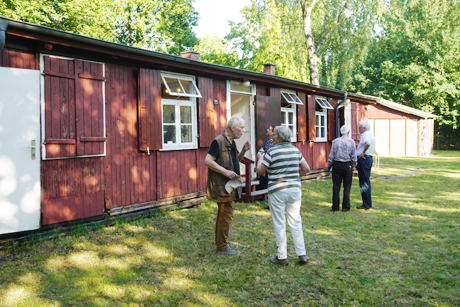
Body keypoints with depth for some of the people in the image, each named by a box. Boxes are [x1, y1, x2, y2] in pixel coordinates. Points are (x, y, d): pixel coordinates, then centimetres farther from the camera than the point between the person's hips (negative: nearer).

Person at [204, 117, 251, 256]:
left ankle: (222, 243, 30)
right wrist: (226, 172, -24)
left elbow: (236, 160, 24)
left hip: (228, 185, 10)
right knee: (226, 215, -5)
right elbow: (207, 160, -23)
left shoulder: (231, 142, 13)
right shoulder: (219, 141, -17)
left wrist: (243, 150, 4)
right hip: (221, 185, -10)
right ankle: (222, 247, 7)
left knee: (223, 215, 18)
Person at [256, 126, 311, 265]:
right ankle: (302, 254, 12)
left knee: (279, 225, 3)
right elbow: (306, 168, 8)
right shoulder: (295, 150, 5)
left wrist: (260, 158, 10)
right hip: (294, 190, 5)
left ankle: (282, 257, 10)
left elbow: (260, 171, -7)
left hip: (277, 192, -5)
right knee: (296, 222, 11)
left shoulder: (272, 152, -11)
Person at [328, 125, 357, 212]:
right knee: (347, 187, 7)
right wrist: (353, 166, 11)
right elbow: (353, 156, -1)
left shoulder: (335, 141, -2)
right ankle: (345, 207, 10)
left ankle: (335, 207, 10)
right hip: (347, 165, 0)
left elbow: (331, 155, -1)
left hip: (337, 165, 1)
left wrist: (329, 164, 10)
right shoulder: (351, 142, -3)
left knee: (336, 186, 6)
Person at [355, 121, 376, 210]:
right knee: (366, 182, 15)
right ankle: (368, 203, 20)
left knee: (364, 183, -5)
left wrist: (363, 153, -23)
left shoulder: (365, 135, -14)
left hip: (363, 159, -10)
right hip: (369, 158, 10)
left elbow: (368, 143, -35)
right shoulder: (371, 135, 18)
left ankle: (366, 204, -1)